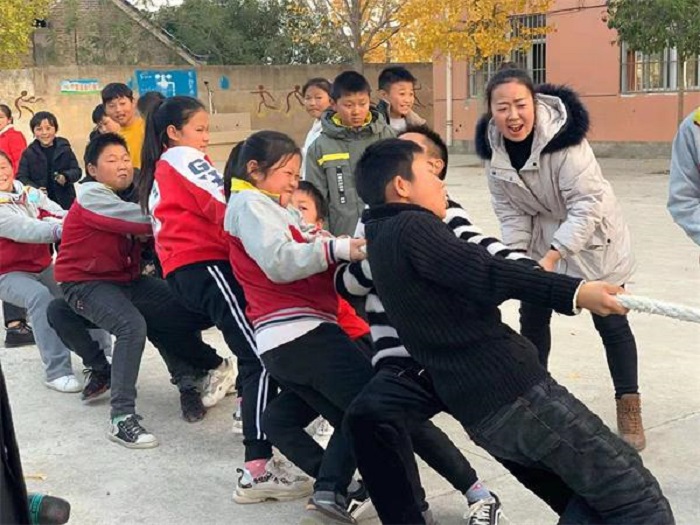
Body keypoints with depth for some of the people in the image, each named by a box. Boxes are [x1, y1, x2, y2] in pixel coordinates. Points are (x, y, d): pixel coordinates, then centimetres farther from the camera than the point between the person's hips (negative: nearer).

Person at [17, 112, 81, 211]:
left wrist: (66, 177, -18)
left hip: (65, 202, 0)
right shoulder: (29, 153, 4)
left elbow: (77, 171, 4)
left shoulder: (64, 149, 4)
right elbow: (21, 177, 2)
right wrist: (35, 189, -17)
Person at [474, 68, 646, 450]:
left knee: (609, 320, 0)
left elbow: (586, 205, -31)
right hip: (541, 239, 5)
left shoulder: (564, 137, -30)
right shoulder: (493, 148, -13)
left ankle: (629, 407, 14)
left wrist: (552, 256, -39)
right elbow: (509, 211, -6)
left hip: (591, 237, -5)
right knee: (532, 317, 9)